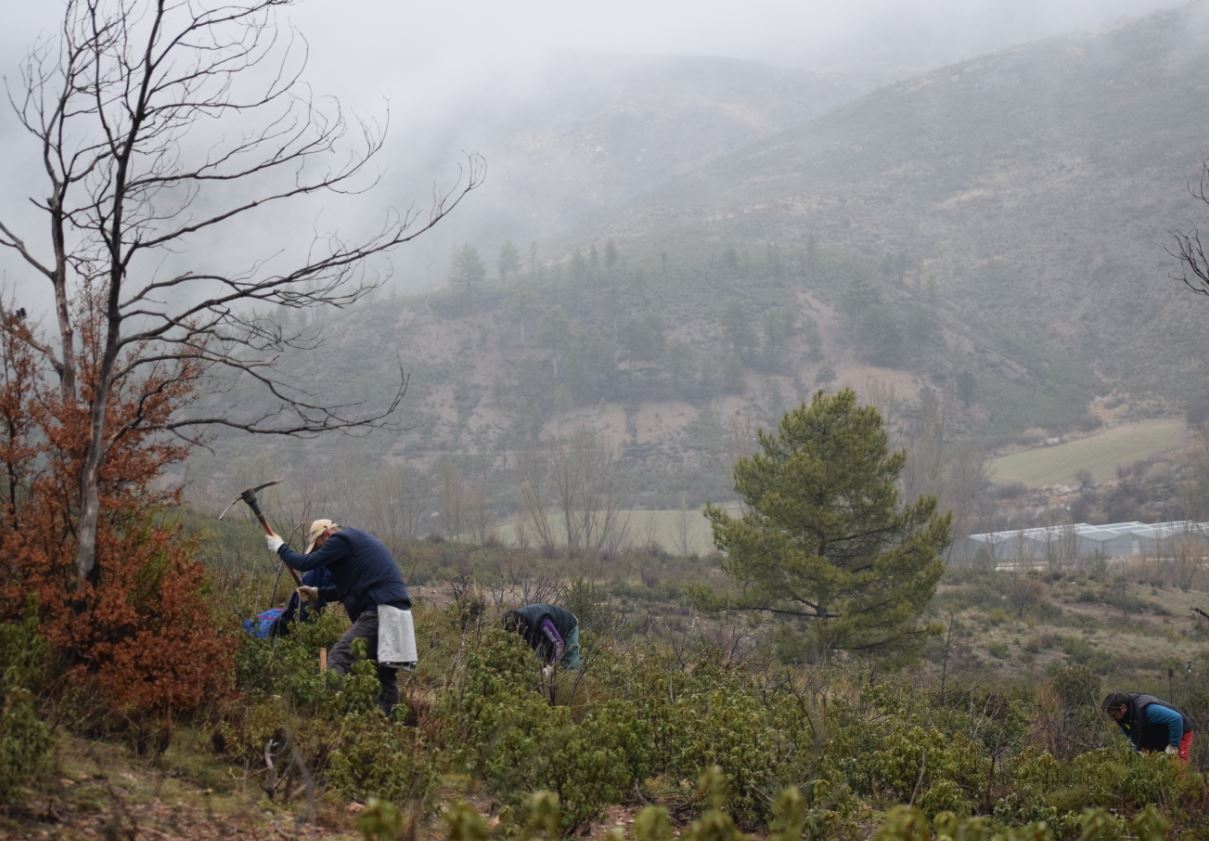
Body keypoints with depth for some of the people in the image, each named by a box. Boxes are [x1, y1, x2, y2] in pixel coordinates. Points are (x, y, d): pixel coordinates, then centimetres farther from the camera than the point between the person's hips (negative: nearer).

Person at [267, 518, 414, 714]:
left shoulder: (341, 540, -2)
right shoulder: (358, 539, 28)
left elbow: (305, 563, -6)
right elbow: (348, 587, 33)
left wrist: (281, 548, 10)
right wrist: (318, 593, 26)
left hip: (380, 610, -10)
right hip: (397, 613, 10)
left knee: (339, 657, -14)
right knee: (384, 672, 12)